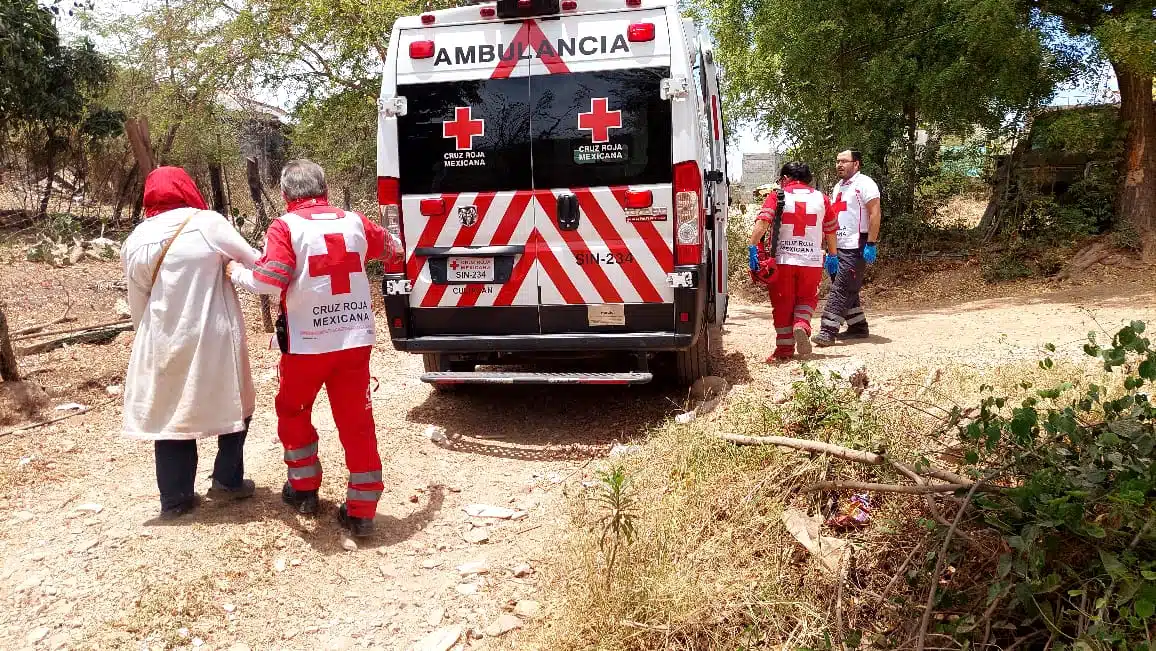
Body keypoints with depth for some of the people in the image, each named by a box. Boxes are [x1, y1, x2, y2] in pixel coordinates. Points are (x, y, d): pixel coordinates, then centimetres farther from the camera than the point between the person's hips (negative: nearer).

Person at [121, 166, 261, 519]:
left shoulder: (135, 242, 4)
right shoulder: (207, 223, -9)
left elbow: (138, 305, 10)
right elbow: (254, 263, -5)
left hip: (165, 344, 3)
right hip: (214, 338, -3)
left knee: (171, 413, 14)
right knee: (232, 404, 17)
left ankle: (175, 497, 18)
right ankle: (228, 481, 22)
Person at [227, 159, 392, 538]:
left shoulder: (286, 227, -8)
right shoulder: (354, 222, 7)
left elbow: (268, 282, -18)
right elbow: (387, 245, 27)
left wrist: (236, 273, 3)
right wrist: (387, 243, 51)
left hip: (308, 342, -3)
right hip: (355, 339, 3)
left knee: (293, 411, 22)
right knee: (356, 420, 7)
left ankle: (304, 489, 32)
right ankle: (362, 510, 8)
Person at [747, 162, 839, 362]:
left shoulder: (776, 197, 0)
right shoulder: (821, 198, 9)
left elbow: (762, 223, -16)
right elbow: (831, 231, 16)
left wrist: (753, 247, -18)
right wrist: (832, 255, 27)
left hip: (783, 259, -2)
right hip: (812, 261, 2)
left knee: (782, 304, 11)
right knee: (807, 298, 20)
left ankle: (785, 348, 13)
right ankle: (801, 326, -9)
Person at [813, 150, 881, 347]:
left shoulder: (864, 184, -7)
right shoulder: (838, 187, 19)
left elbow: (875, 214, -14)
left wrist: (871, 244, -20)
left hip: (856, 248, -9)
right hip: (839, 247, 9)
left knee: (840, 289, -13)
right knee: (849, 290, 13)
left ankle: (828, 332, -15)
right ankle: (858, 328, 24)